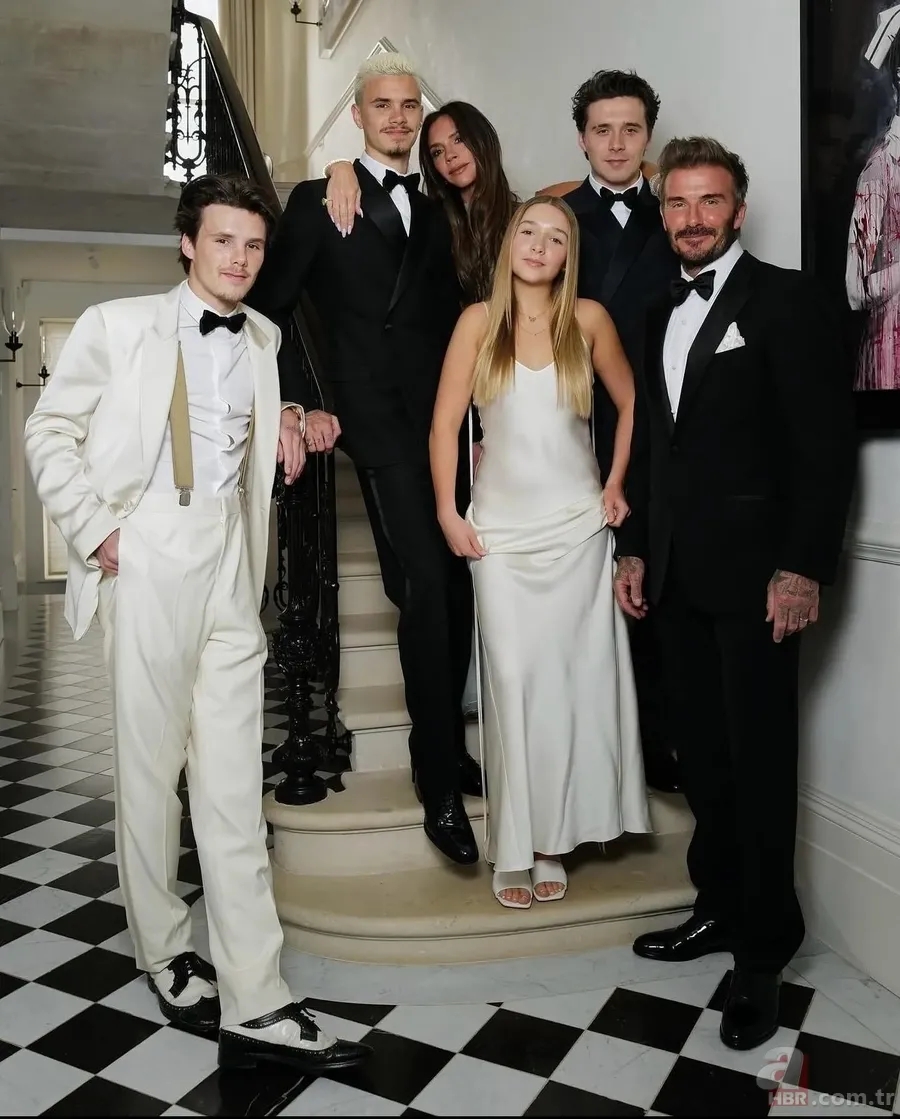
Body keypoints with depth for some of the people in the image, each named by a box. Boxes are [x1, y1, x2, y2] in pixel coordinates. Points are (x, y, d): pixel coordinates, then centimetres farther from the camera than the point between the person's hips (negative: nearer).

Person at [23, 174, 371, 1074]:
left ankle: (254, 1005, 5)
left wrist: (283, 419, 8)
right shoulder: (117, 325, 3)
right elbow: (50, 429, 4)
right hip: (147, 559, -3)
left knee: (234, 783, 1)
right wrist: (94, 529, -5)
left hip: (232, 562, 4)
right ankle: (165, 955, 26)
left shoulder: (264, 339, 16)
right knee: (149, 767, 5)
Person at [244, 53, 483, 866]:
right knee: (425, 590, -14)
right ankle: (441, 783, -3)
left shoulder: (435, 213, 22)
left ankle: (448, 747, 22)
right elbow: (269, 309, 4)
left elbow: (450, 318, 19)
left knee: (458, 588, 5)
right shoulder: (319, 201, 7)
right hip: (380, 421, -5)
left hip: (445, 419, 5)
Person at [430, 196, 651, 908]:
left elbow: (631, 402, 12)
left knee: (568, 676, 3)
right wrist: (448, 514, -5)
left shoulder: (588, 318, 1)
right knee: (511, 678, 0)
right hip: (500, 528, 0)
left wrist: (617, 485, 6)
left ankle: (552, 840, 17)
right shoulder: (480, 320, 0)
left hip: (577, 526, 1)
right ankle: (513, 849, 11)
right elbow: (445, 424, 0)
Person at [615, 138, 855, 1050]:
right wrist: (635, 549, 12)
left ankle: (763, 949, 16)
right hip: (676, 576, 6)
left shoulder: (784, 299, -3)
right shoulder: (661, 316, 17)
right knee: (701, 752, 13)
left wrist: (803, 566, -16)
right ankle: (720, 906, 29)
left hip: (754, 571, -6)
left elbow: (824, 444, -10)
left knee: (759, 758, 1)